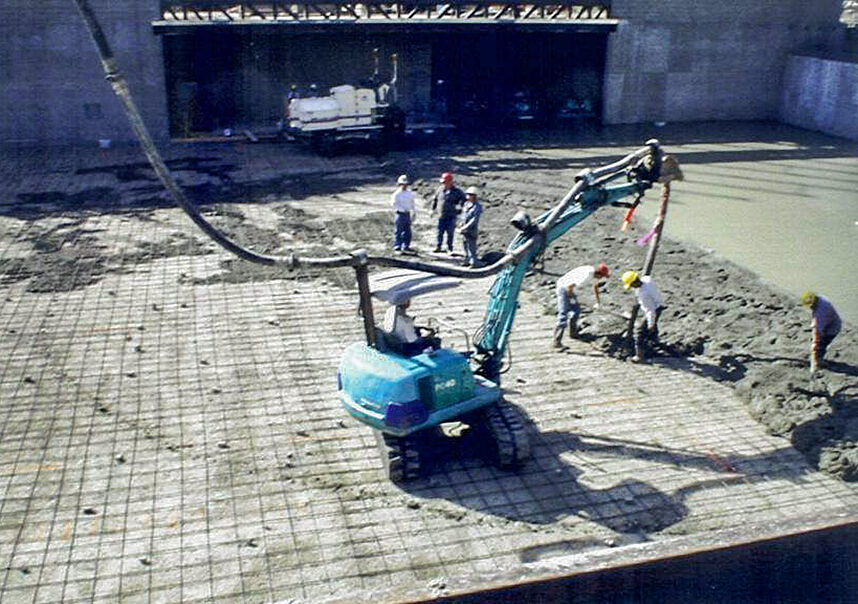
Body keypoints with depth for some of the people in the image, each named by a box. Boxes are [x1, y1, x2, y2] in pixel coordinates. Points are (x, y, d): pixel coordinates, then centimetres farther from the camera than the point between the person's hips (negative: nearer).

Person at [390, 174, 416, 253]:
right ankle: (397, 246, 0)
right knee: (398, 231, -4)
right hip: (400, 214, -6)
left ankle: (406, 246, 14)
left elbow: (412, 203, 20)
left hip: (407, 214, 6)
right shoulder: (397, 194, -7)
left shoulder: (410, 193, 11)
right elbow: (393, 204, -12)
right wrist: (403, 209, -17)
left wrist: (414, 212, 18)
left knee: (407, 231, 7)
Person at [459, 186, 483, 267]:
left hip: (472, 231, -7)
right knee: (465, 245, 13)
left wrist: (465, 227, -21)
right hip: (464, 230, 7)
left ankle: (473, 263, 0)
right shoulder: (466, 204, 10)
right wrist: (461, 225, 5)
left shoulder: (477, 207, -12)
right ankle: (467, 261, 23)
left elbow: (475, 220, -18)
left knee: (471, 247, -6)